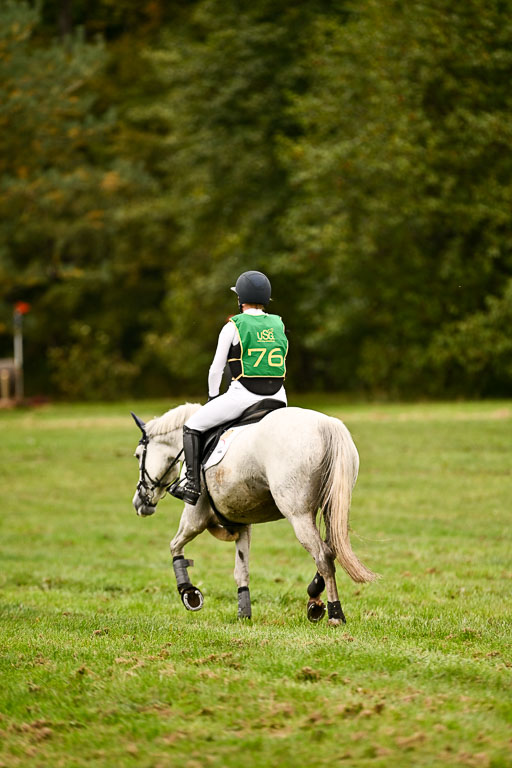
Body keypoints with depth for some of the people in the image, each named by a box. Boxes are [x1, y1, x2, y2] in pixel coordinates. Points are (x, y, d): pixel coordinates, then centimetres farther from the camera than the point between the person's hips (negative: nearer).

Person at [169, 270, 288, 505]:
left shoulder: (233, 327, -4)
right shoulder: (279, 325, 9)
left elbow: (216, 369, 0)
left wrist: (212, 396, 14)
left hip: (243, 396, -5)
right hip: (276, 397, 5)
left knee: (192, 426, 10)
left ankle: (192, 483, 1)